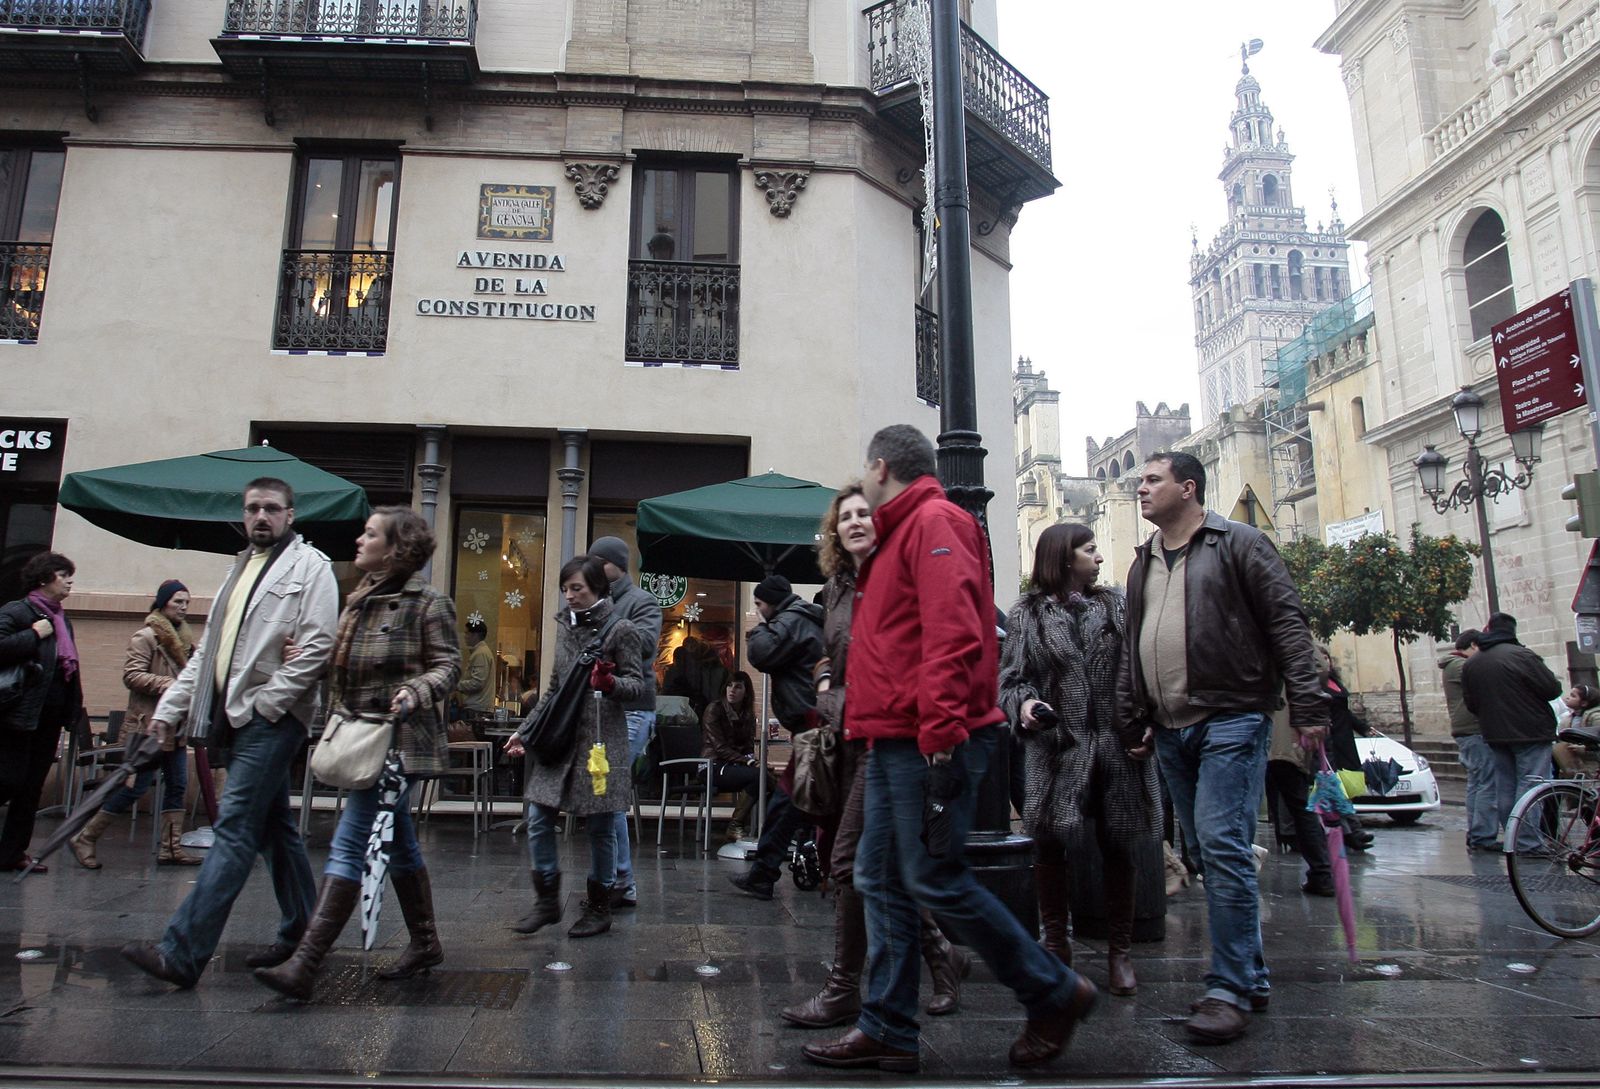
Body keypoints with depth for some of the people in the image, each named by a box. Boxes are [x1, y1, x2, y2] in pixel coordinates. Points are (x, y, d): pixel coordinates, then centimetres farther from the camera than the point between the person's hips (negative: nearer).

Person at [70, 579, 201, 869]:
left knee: (177, 785, 6)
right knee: (136, 787, -4)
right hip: (148, 724, -8)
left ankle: (171, 848, 12)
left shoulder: (184, 637, 14)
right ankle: (85, 838, 12)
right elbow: (132, 675, -18)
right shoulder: (146, 636, -9)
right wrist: (170, 685, -23)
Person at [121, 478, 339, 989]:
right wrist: (171, 706, 16)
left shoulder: (309, 566, -4)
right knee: (274, 827, 13)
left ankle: (182, 953, -11)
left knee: (235, 828, -11)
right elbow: (209, 649, 23)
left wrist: (265, 702, -16)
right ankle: (300, 932, 22)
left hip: (272, 718, -8)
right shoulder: (243, 568, 22)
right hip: (234, 717, 8)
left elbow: (316, 648, -14)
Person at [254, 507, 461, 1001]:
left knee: (349, 844, -11)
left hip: (399, 739, -9)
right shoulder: (360, 599, 14)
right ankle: (425, 944, 28)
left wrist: (415, 691, -29)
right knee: (399, 843, 16)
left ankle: (304, 964, -8)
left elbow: (448, 664, -12)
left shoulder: (427, 602, -10)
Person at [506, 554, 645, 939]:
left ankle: (599, 908, 18)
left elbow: (637, 684, -7)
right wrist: (525, 731, 17)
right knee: (538, 819, 2)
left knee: (601, 827, 3)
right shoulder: (565, 626, 12)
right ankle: (547, 901, 17)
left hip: (601, 740, -6)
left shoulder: (620, 630, -5)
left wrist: (610, 683, -28)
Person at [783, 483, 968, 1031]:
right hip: (850, 734, 8)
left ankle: (843, 990, 8)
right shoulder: (836, 585, 14)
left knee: (848, 860, -6)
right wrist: (826, 684, 6)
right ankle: (941, 953, 30)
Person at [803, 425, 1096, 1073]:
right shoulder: (898, 535, 21)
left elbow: (953, 635, -21)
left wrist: (941, 735, -25)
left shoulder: (934, 522, -10)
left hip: (930, 742, -10)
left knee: (933, 878, -5)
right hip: (894, 742, 10)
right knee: (879, 880, 10)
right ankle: (887, 1031, 19)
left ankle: (1056, 994, 13)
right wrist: (868, 722, 18)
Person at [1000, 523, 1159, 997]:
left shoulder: (1117, 605, 11)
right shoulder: (1027, 614, 7)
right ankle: (1056, 946, 19)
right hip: (1056, 745, -1)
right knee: (1051, 845, 1)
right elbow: (1011, 675, 4)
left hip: (1116, 743, 2)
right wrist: (1023, 703, -16)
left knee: (1118, 847, 7)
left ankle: (1120, 951, 21)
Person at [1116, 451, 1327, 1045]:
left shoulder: (1238, 543, -2)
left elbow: (1288, 624, -7)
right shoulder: (1144, 562, 18)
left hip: (1230, 722, -7)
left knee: (1224, 847, -12)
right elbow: (1133, 650, 20)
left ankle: (1230, 988, -4)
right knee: (1210, 855, 11)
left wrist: (1307, 707, -14)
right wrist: (1134, 721, 16)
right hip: (1170, 731, 7)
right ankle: (1251, 975, 23)